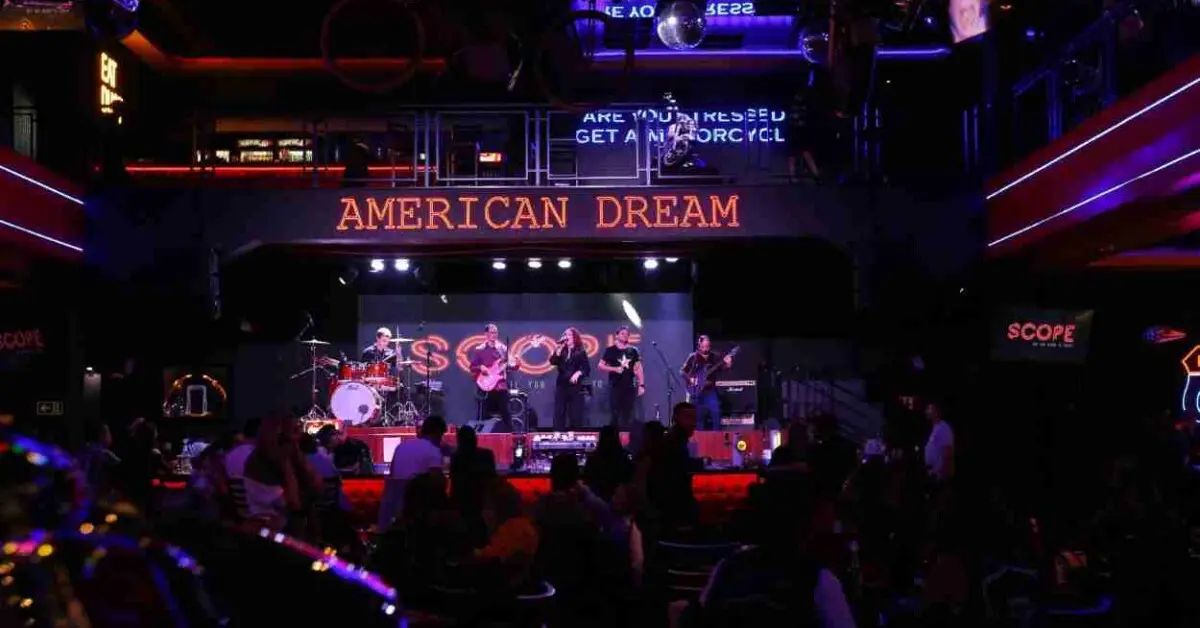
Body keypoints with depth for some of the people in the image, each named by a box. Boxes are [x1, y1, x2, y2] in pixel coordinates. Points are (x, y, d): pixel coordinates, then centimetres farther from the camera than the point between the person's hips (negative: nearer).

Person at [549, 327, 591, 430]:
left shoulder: (581, 352, 2)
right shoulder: (561, 351, 11)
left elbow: (587, 368, -2)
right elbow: (553, 361, -6)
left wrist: (578, 373, -19)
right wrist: (560, 348, -10)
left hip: (575, 385, -3)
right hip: (561, 385, 3)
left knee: (575, 414, -2)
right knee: (559, 413, 0)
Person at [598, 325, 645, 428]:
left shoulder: (633, 350, 7)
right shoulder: (611, 350, 1)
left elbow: (638, 368, 7)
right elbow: (600, 365, 0)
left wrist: (641, 385, -1)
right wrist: (615, 369, -13)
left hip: (630, 386, 2)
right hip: (615, 386, -2)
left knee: (627, 415, 4)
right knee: (615, 414, -4)